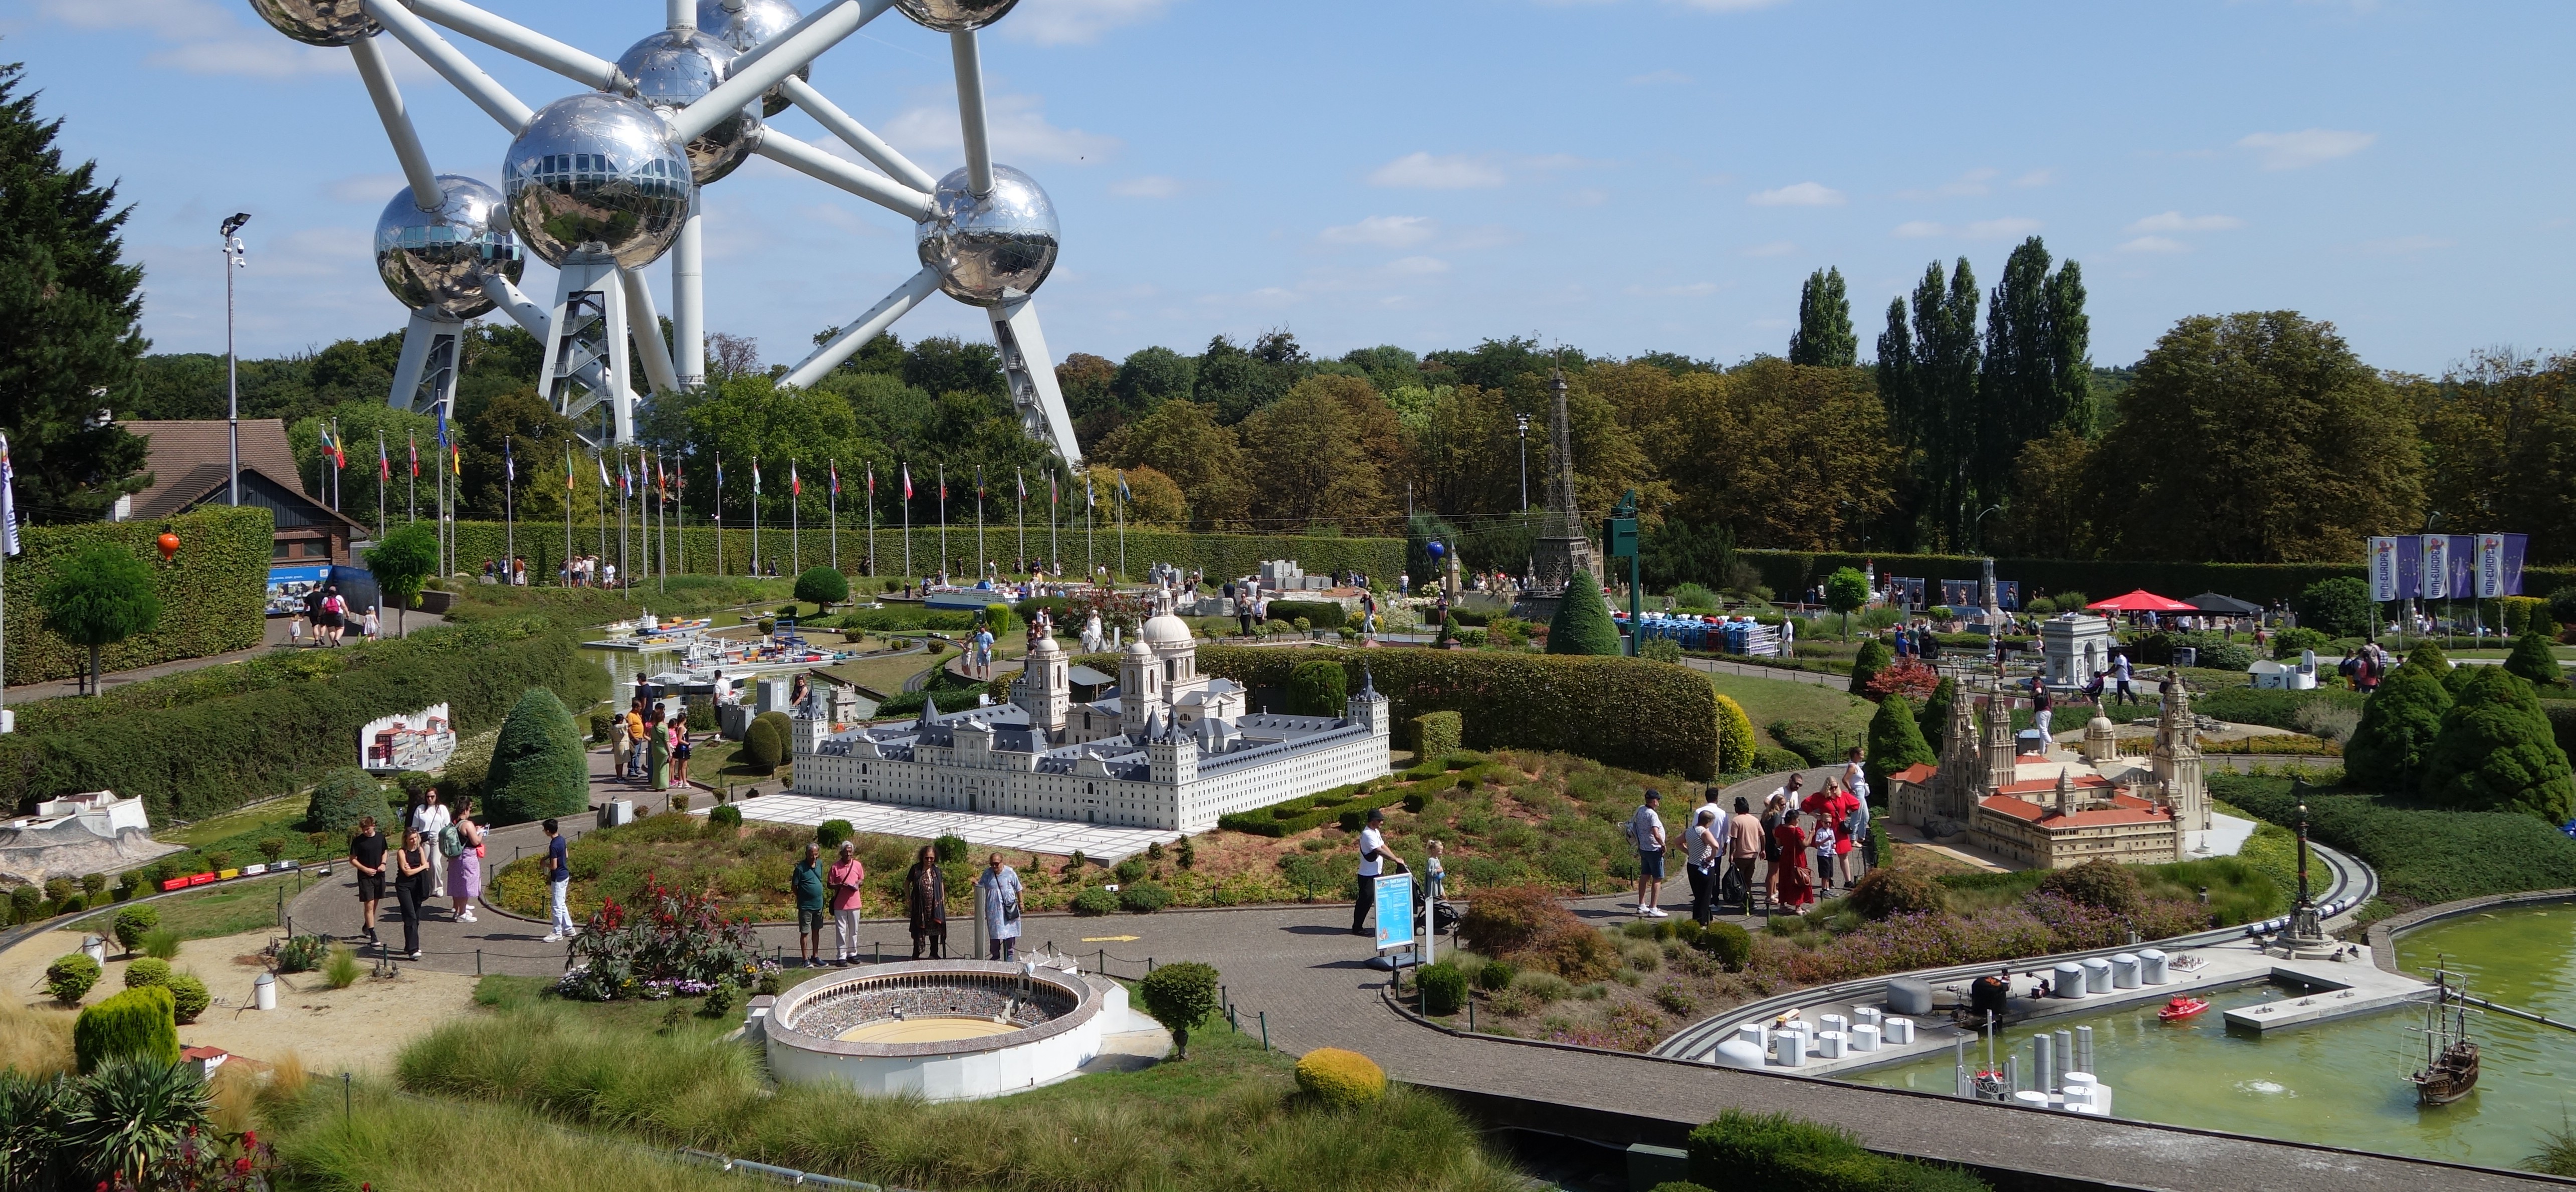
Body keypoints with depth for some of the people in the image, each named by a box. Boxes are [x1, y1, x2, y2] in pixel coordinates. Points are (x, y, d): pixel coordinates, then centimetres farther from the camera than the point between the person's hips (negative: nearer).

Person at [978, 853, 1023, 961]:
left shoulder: (1010, 872, -6)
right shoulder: (987, 873, 0)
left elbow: (1018, 888, 5)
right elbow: (981, 885, 11)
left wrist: (1021, 902, 10)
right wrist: (976, 883, -12)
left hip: (1008, 907, -2)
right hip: (993, 908, 2)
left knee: (1009, 930, 1)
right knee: (994, 931, 6)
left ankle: (1010, 954, 12)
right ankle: (995, 954, 17)